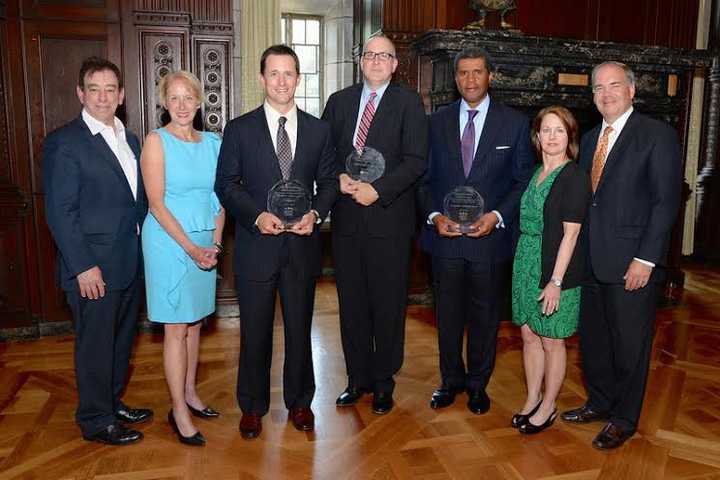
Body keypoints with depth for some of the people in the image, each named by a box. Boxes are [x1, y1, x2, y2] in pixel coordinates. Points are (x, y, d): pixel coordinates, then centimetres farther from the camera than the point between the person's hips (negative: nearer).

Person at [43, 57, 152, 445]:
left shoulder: (130, 141, 11)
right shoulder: (64, 142, -11)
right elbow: (60, 211, -15)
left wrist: (144, 249, 8)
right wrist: (83, 266, -18)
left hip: (129, 264, 7)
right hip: (93, 267, -7)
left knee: (121, 340, 19)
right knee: (95, 344, 6)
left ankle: (113, 402, 37)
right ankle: (96, 421, 23)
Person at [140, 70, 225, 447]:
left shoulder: (212, 142, 7)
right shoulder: (156, 141, -8)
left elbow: (219, 198, 10)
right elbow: (157, 203, -12)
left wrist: (215, 243, -2)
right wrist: (190, 247, -17)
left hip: (204, 244, 5)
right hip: (169, 242, -5)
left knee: (195, 321, 14)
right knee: (176, 328, 0)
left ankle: (189, 394, 29)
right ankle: (179, 411, 12)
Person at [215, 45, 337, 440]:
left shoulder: (318, 129, 6)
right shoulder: (240, 129, 0)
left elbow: (328, 181, 8)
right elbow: (226, 185, -1)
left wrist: (316, 213, -11)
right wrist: (258, 215, -16)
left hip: (303, 245, 2)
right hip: (256, 245, -1)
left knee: (299, 329, 13)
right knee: (255, 332, 10)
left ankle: (299, 401, 33)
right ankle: (252, 407, 29)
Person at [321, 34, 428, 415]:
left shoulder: (408, 102, 0)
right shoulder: (339, 101, 11)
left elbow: (416, 160, -8)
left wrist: (377, 190, -17)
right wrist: (338, 178, -9)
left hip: (389, 218, -3)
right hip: (346, 218, 3)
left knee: (388, 305, 6)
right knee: (351, 304, 10)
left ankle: (384, 381, 23)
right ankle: (358, 379, 26)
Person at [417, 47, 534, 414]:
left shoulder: (514, 122, 1)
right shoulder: (437, 122, 5)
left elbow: (523, 179, 1)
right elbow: (424, 178, 7)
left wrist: (497, 215, -13)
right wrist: (434, 215, -9)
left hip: (490, 236, -1)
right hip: (445, 235, 2)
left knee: (485, 315, 11)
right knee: (447, 314, 12)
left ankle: (478, 383, 30)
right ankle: (451, 380, 32)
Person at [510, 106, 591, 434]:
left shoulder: (575, 177, -11)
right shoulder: (535, 174, 11)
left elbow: (570, 234, -16)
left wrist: (556, 281, -19)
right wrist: (522, 263, 11)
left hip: (556, 270, -7)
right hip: (526, 265, 7)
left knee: (552, 341, 6)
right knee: (529, 335, 14)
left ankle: (548, 407, 22)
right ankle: (532, 399, 29)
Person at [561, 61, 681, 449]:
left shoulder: (657, 135, -6)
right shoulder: (589, 139, 13)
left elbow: (666, 201, -11)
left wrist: (645, 259, -16)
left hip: (632, 264, -6)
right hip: (590, 261, 6)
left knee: (629, 345, 8)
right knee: (592, 338, 17)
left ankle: (624, 419, 25)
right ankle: (600, 403, 36)